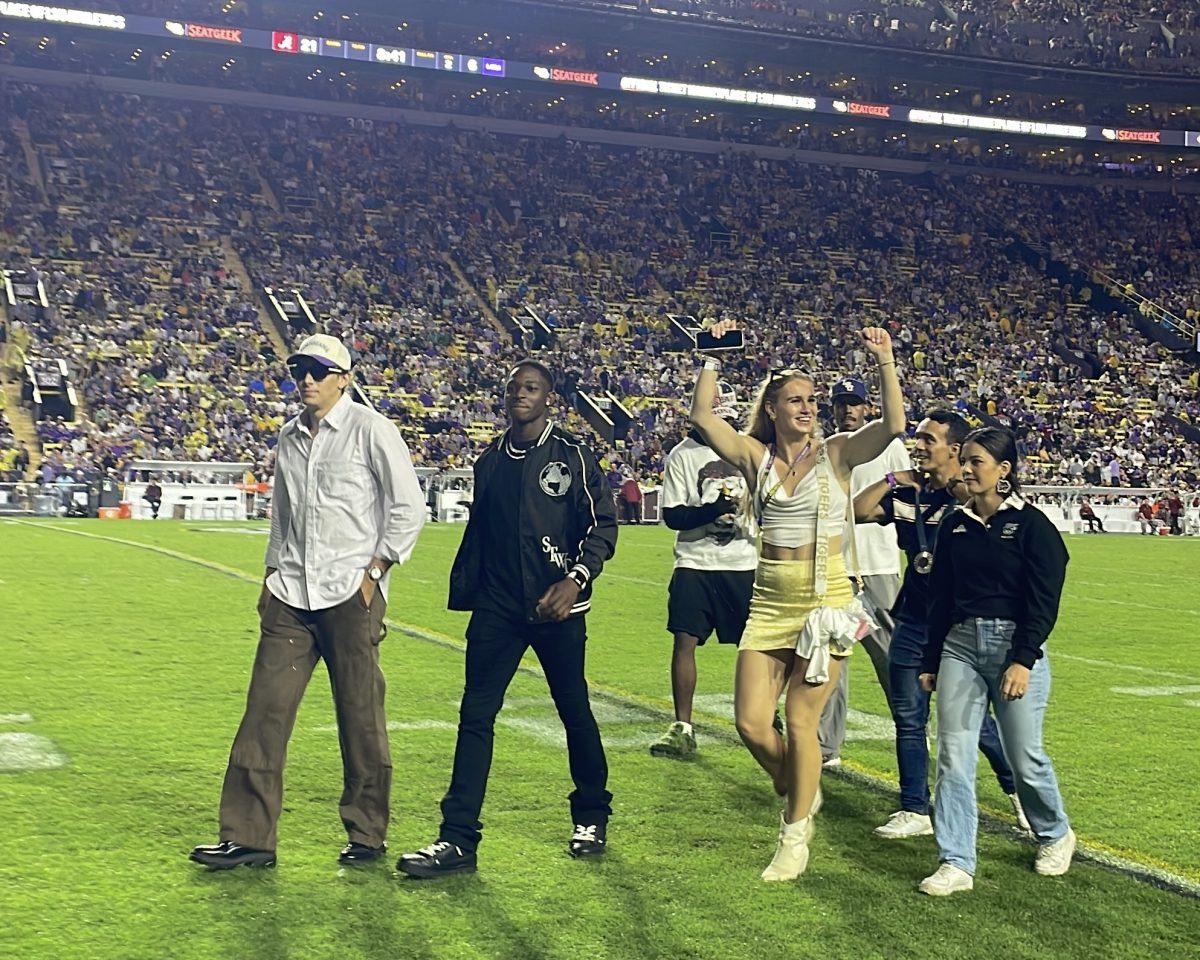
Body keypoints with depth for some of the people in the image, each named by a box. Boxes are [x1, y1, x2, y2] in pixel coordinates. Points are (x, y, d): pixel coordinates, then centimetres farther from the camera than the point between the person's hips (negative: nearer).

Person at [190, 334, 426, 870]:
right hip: (291, 593, 6)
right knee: (266, 710, 0)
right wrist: (272, 573, 17)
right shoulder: (290, 437, 15)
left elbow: (409, 507, -4)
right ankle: (247, 836, 6)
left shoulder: (370, 429, -3)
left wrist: (374, 571, -8)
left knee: (360, 718, 1)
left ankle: (367, 834, 14)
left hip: (350, 593, -5)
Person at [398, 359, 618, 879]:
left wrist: (575, 579, -17)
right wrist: (464, 591, 17)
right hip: (496, 606, 4)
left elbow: (602, 525, -4)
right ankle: (457, 839, 1)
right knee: (475, 714, -2)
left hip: (556, 607, -3)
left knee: (574, 713, 9)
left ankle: (591, 819, 29)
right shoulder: (490, 461, 12)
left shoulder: (572, 455, -2)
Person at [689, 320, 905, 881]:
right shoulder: (755, 457, 6)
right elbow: (702, 415, -4)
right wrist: (713, 356, -4)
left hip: (825, 599, -3)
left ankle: (795, 839, 15)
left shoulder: (836, 455, -1)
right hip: (770, 599, 3)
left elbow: (893, 425, -16)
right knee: (751, 723, 0)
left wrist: (885, 362, -20)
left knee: (800, 722, -1)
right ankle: (799, 796, 30)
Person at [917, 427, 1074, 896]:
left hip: (1014, 646, -4)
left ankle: (1055, 835, 32)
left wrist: (1023, 660, -18)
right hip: (960, 645, 5)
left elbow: (1043, 601, -10)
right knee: (953, 756, -2)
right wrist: (930, 661, 13)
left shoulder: (1031, 524, -5)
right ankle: (956, 864, 2)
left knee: (1025, 756, 4)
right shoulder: (954, 525, 9)